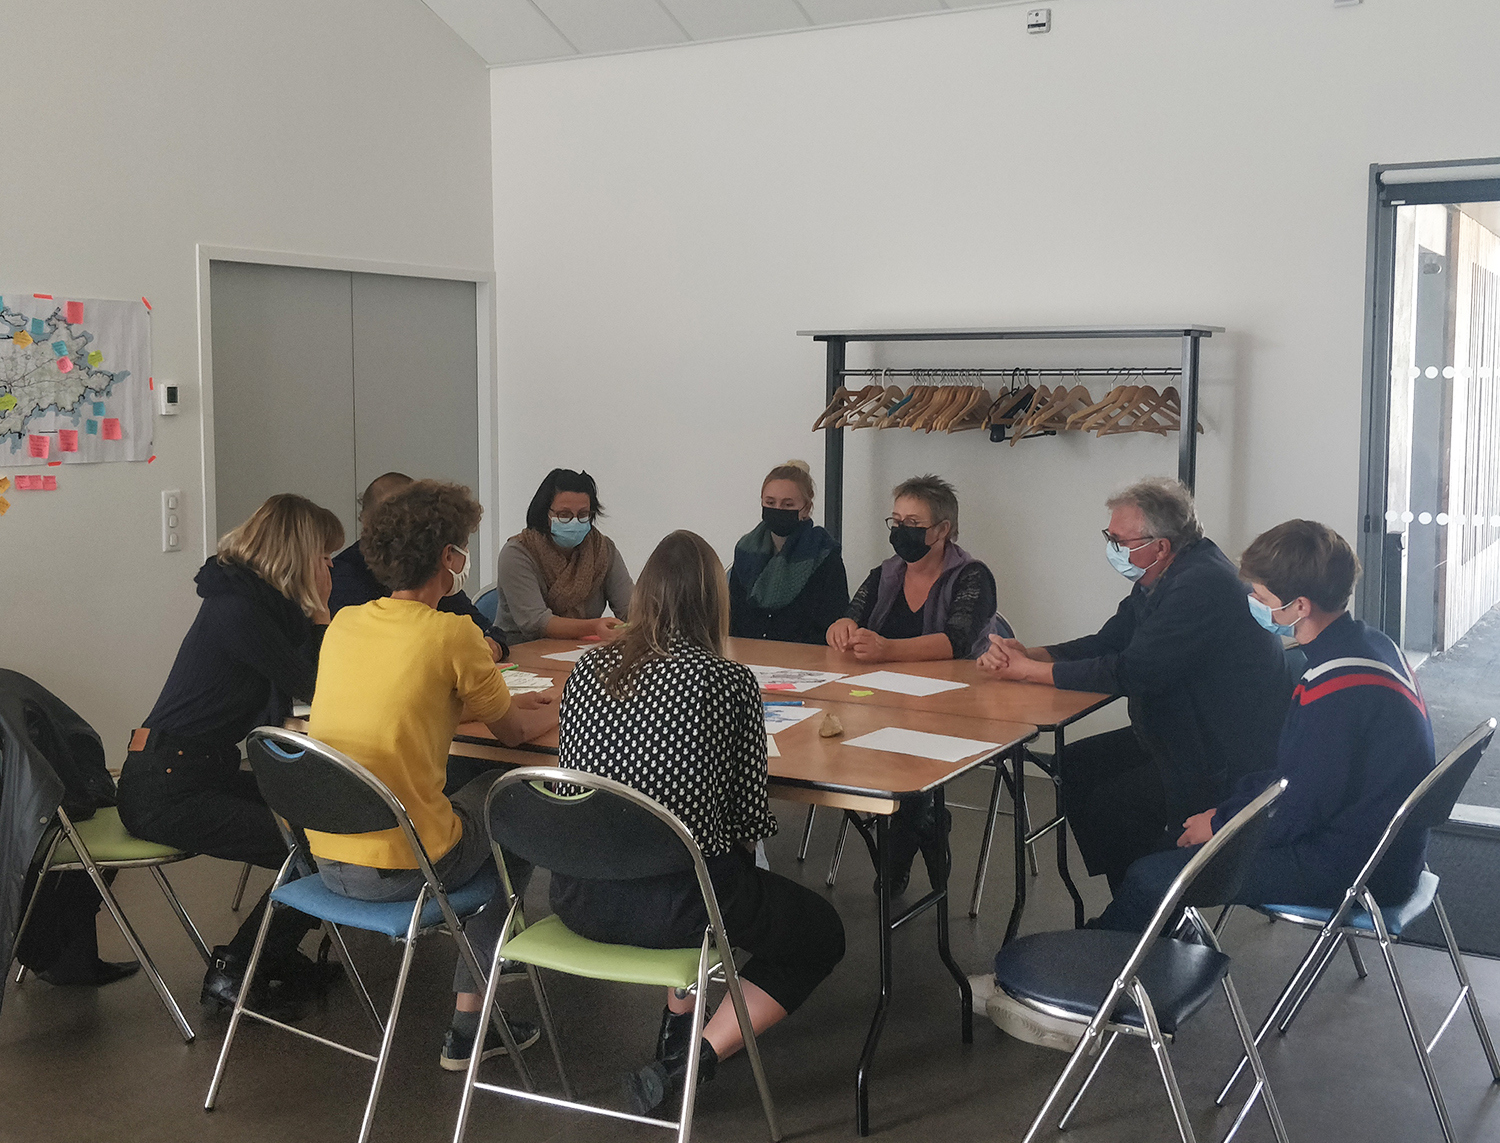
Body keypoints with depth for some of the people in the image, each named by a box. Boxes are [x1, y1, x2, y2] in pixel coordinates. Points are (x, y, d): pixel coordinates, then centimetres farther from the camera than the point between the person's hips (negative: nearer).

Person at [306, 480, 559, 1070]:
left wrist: (514, 705, 28)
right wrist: (550, 713, 23)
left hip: (324, 857, 7)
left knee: (470, 795, 29)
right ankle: (471, 1019, 20)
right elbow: (512, 732, 0)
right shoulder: (452, 633, -13)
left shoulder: (344, 623, 6)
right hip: (401, 867, -7)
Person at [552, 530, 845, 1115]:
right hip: (674, 901, -6)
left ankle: (676, 1026, 32)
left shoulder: (588, 668, 2)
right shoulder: (730, 682, -11)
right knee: (821, 934, 18)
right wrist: (735, 856, 15)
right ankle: (697, 1058, 5)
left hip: (578, 898, 6)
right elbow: (750, 812, -8)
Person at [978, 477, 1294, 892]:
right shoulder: (1159, 581, 8)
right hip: (1183, 737, 11)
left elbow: (1130, 673, -26)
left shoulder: (1202, 587, -24)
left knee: (1111, 805, -20)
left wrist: (1029, 670, -18)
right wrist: (1026, 654, -6)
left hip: (1230, 764, -11)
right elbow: (1105, 645, 11)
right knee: (1075, 765, 5)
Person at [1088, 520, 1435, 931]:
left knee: (1149, 878, -9)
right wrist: (1225, 811, 7)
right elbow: (1296, 771, 12)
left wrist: (1219, 825, -5)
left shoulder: (1336, 690, -28)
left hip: (1350, 870, -10)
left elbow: (1296, 811, -22)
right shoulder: (1368, 643, 4)